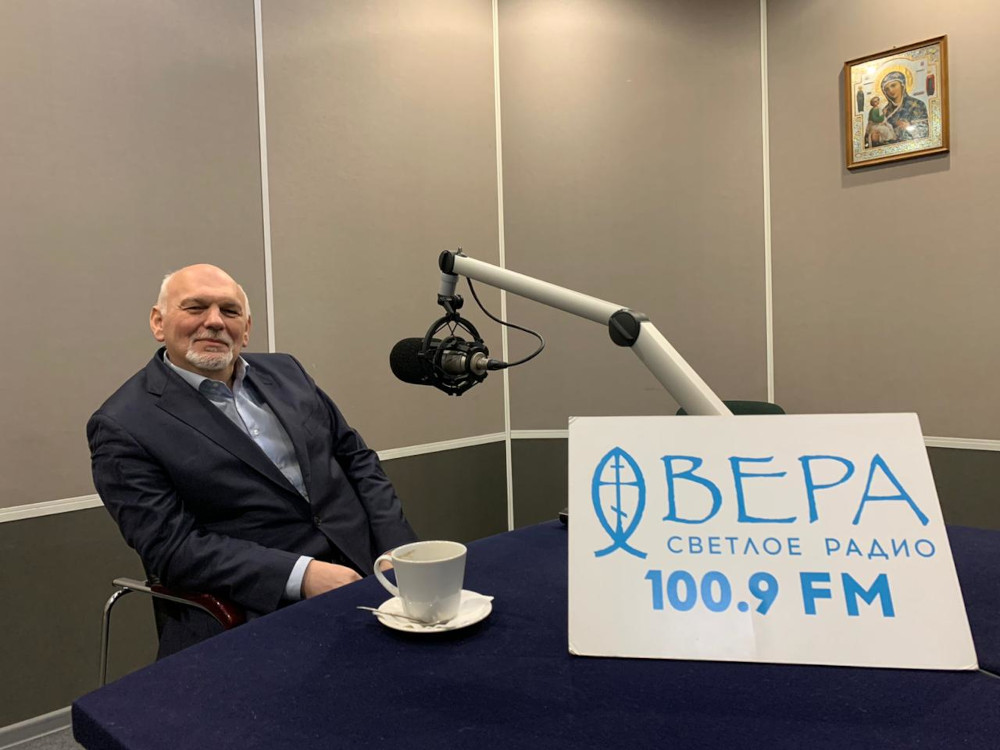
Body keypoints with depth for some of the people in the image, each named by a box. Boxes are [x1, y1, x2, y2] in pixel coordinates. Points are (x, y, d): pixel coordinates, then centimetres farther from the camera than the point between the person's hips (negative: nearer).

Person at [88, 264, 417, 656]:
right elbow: (172, 547, -10)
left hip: (363, 567, 6)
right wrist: (300, 575, -20)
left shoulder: (284, 371, 12)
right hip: (259, 611, -5)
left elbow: (357, 460, 13)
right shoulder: (122, 427, -3)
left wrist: (399, 553, -1)